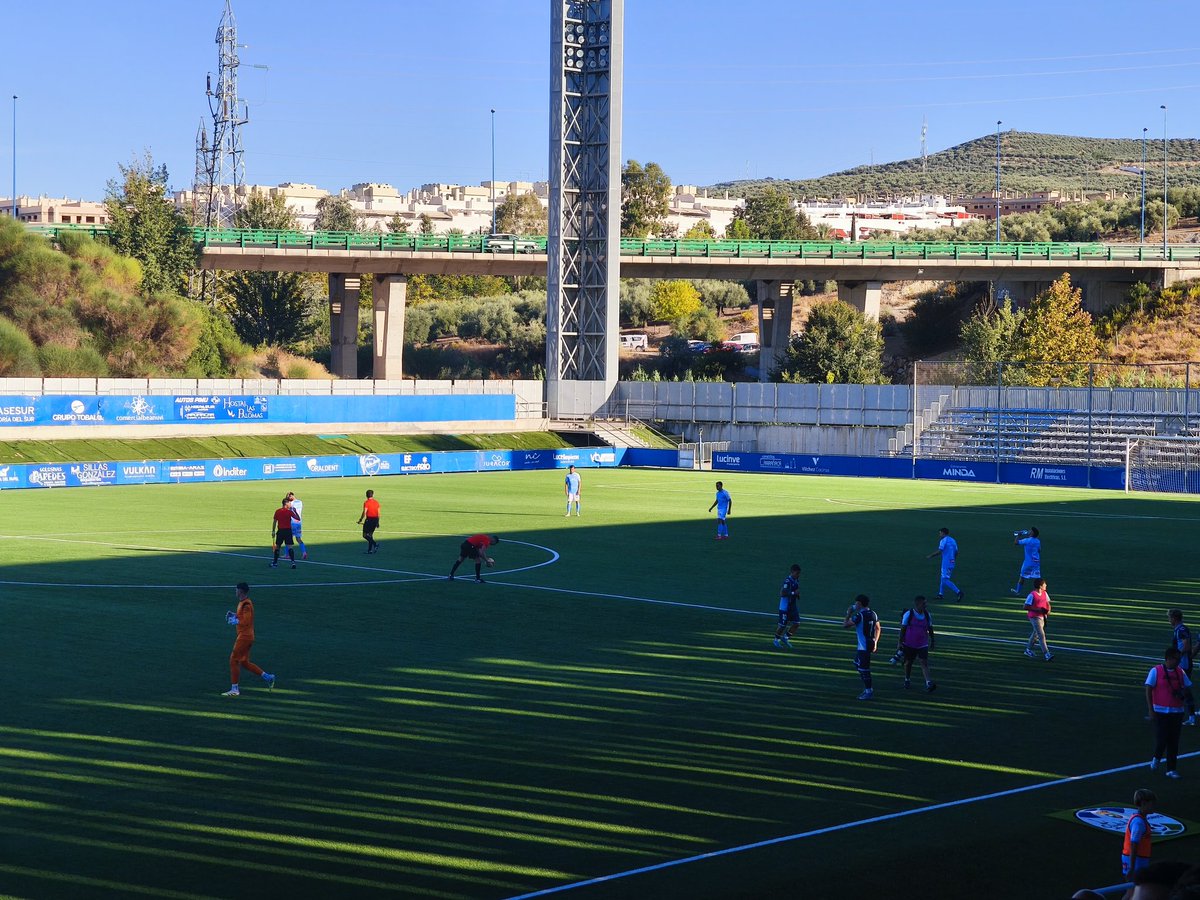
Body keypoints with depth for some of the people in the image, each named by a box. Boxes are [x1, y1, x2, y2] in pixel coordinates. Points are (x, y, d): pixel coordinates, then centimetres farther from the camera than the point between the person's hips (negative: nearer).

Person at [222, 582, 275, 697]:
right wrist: (234, 615, 10)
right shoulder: (242, 603, 13)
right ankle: (268, 677, 16)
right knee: (244, 662, 14)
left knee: (234, 660, -5)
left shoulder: (246, 605, -18)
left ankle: (234, 689, -1)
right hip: (245, 636, 10)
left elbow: (245, 621, -24)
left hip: (244, 637, -10)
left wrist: (234, 621, -13)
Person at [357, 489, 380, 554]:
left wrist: (360, 520, -5)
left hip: (369, 519, -6)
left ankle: (375, 544, -19)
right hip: (375, 519, 6)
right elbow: (378, 513, 10)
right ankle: (370, 550, 13)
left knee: (365, 535, -1)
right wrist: (377, 522, 17)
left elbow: (364, 513, -14)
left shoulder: (366, 502, -9)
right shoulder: (376, 502, 8)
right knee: (370, 535, 15)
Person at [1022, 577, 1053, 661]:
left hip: (1043, 616, 8)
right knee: (1041, 635, -13)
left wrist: (1048, 610, -5)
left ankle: (1028, 650, 36)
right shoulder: (1032, 595, -18)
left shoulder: (1044, 593, 5)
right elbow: (1026, 607, -18)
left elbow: (1047, 603, 18)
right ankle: (1046, 654, -16)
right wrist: (1038, 609, -23)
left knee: (1035, 634, 20)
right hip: (1035, 617, -8)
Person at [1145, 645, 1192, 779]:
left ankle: (1171, 770, 12)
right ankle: (1156, 758, 23)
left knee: (1174, 742, 4)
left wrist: (1182, 693, -8)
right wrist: (1150, 710, -12)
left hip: (1177, 712, 4)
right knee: (1161, 739, -8)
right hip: (1161, 711, -4)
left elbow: (1187, 686, 16)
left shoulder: (1180, 672, 6)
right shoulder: (1156, 671, -7)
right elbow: (1148, 690, -7)